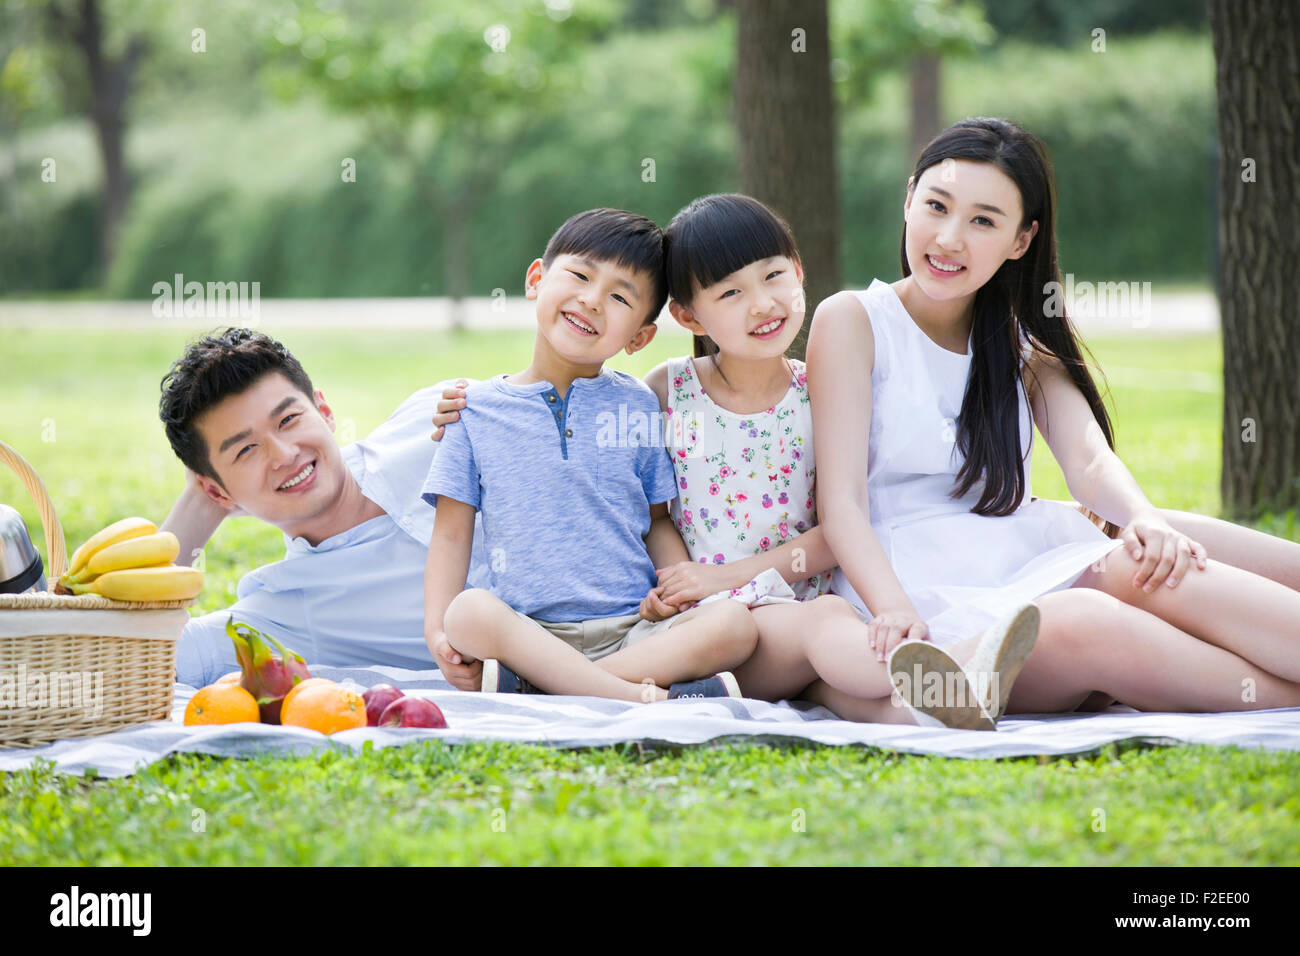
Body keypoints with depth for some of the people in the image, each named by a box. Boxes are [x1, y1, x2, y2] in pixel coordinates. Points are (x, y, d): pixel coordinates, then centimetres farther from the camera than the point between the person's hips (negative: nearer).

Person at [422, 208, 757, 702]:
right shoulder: (476, 408, 9)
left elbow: (659, 520, 17)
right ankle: (642, 695, -36)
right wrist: (438, 632, -7)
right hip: (531, 631, -2)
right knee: (470, 612, -35)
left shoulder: (636, 406, 13)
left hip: (633, 630, 2)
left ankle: (535, 683, -33)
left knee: (734, 624, -27)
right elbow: (452, 533, 8)